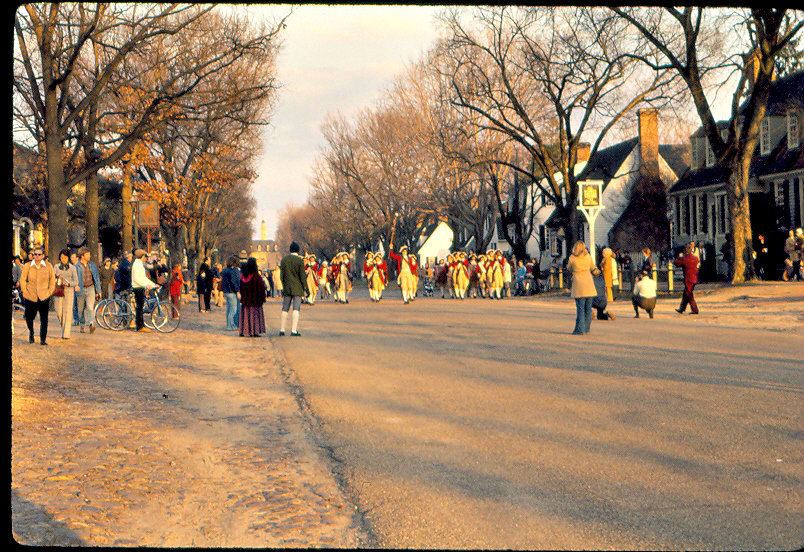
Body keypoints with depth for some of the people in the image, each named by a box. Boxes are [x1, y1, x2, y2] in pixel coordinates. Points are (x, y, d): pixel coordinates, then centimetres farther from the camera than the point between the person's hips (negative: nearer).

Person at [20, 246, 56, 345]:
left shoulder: (48, 266, 2)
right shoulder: (27, 266, 2)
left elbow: (52, 280, 11)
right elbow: (22, 280, 8)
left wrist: (49, 292, 5)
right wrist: (25, 291, 1)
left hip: (44, 297, 0)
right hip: (30, 297, 0)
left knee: (44, 319, -3)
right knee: (29, 317, 8)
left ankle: (43, 339, 7)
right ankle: (31, 333, 37)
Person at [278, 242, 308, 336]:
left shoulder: (284, 259, 5)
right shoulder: (300, 260, -9)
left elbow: (281, 275, 8)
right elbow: (302, 276, -9)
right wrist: (306, 288, -2)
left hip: (287, 288, 4)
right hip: (297, 288, -4)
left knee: (285, 309, 10)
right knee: (296, 309, -4)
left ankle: (282, 330, 11)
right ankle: (294, 330, -10)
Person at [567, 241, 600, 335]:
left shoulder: (572, 258, -5)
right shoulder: (588, 257, 3)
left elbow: (569, 269, 11)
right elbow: (593, 269, 14)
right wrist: (598, 271, 33)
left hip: (578, 284, -3)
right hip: (589, 284, 3)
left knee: (580, 308, -2)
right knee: (588, 308, 11)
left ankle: (580, 329, -6)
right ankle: (586, 328, 16)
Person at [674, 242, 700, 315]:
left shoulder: (684, 259, -15)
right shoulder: (695, 258, 3)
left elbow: (675, 263, -4)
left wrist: (679, 257, 14)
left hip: (688, 279, -7)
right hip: (695, 278, 7)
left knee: (689, 295, 0)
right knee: (685, 295, 16)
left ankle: (695, 310, -2)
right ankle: (681, 309, 24)